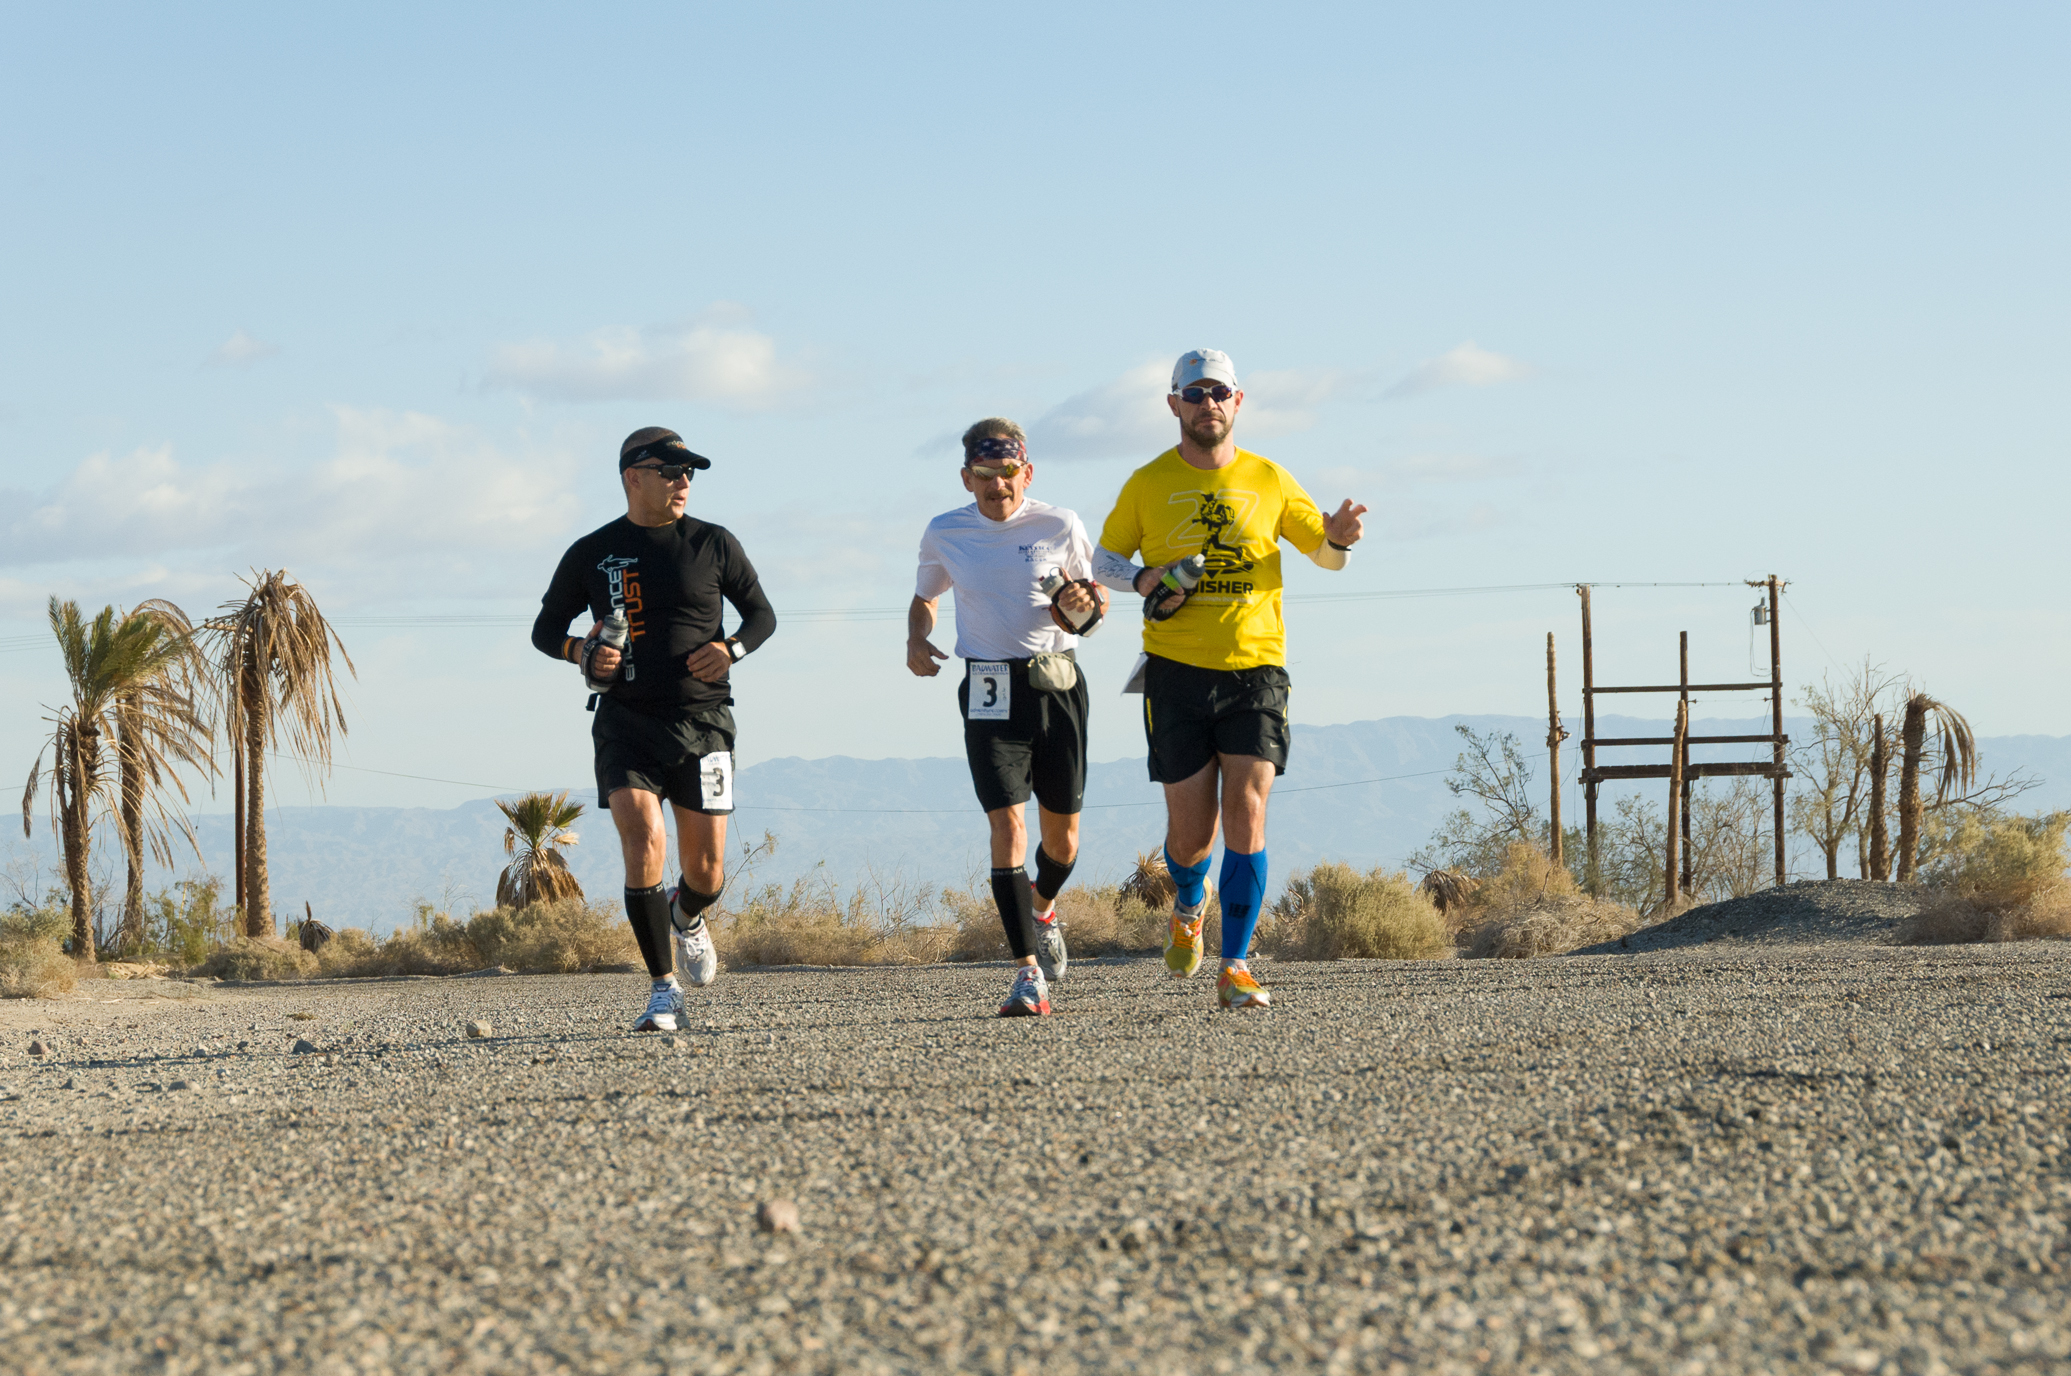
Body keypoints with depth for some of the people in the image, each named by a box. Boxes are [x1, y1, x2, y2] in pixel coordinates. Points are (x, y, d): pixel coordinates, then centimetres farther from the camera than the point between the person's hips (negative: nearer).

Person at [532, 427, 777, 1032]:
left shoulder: (712, 544, 5)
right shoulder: (592, 554, 5)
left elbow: (761, 613, 14)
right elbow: (546, 628, 14)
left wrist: (731, 648, -7)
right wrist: (583, 653, -8)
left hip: (702, 720, 1)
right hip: (627, 722, -1)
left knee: (706, 868, 0)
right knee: (643, 840, -20)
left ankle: (686, 916, 39)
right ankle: (663, 988, -10)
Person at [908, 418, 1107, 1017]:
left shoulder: (1060, 526, -1)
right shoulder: (944, 534, 2)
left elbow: (1093, 597, 12)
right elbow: (924, 598, 20)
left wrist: (1086, 603, -11)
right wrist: (916, 640, -1)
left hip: (1057, 683, 1)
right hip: (990, 691, -1)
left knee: (1062, 835, 8)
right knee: (1007, 821, -16)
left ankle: (1042, 908, 44)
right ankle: (1030, 973, -16)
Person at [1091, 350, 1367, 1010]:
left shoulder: (1269, 480, 6)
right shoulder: (1147, 484, 5)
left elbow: (1324, 555, 15)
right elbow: (1103, 560, 13)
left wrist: (1337, 538, -9)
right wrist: (1144, 580, -8)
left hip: (1255, 666, 0)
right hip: (1176, 669, 0)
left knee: (1246, 814, -12)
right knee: (1190, 828, 1)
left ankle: (1235, 967, -6)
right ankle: (1189, 904, 37)